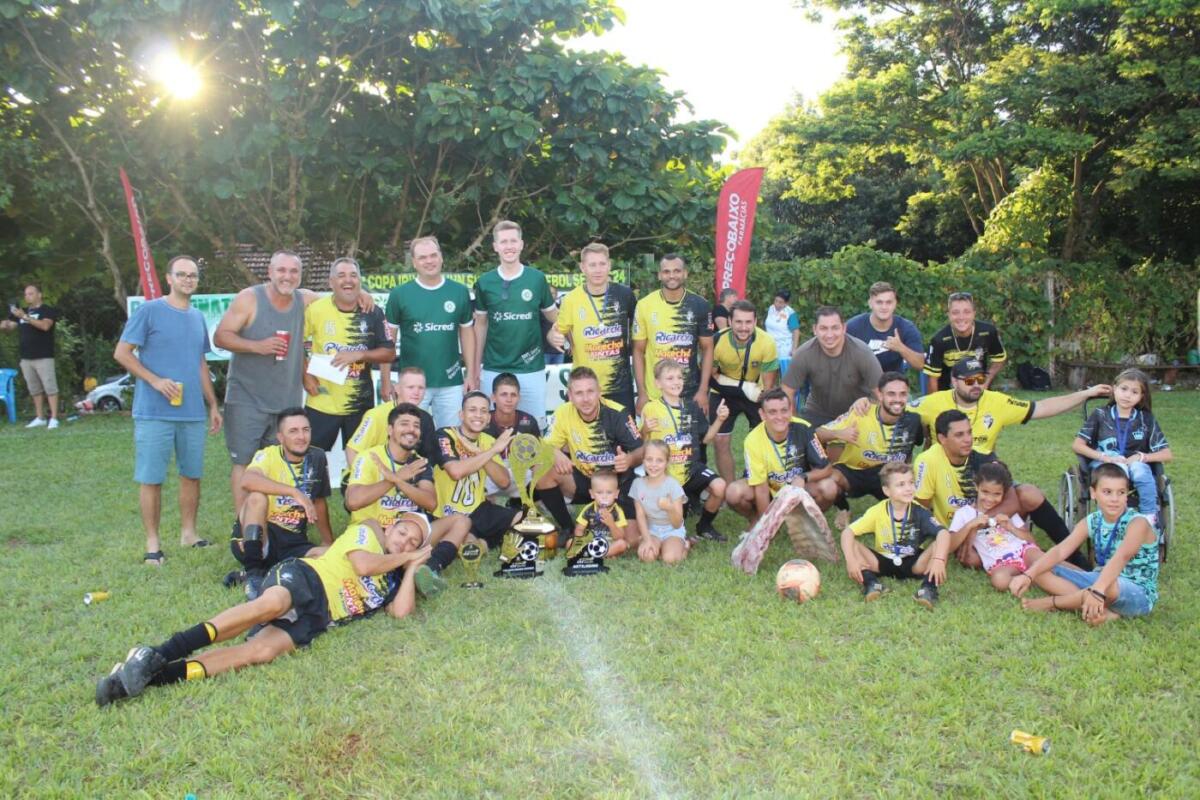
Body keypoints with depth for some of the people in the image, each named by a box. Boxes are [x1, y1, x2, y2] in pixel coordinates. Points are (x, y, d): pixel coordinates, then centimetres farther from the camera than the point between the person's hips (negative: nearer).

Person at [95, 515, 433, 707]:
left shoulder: (393, 580, 26)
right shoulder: (368, 529, 14)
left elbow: (402, 611, 6)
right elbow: (362, 564, -6)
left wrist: (412, 567, 9)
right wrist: (403, 558, 7)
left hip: (314, 618, 4)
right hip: (303, 579, -4)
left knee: (262, 650, -27)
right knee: (271, 604, -40)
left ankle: (154, 675, -35)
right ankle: (159, 654, -41)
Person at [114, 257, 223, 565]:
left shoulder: (198, 317, 15)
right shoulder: (149, 311, -5)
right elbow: (121, 353, -6)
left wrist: (213, 405, 18)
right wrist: (155, 380, -18)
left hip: (193, 412, 6)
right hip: (154, 412, -6)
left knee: (192, 474, 11)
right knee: (151, 479, 0)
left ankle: (188, 533, 24)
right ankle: (152, 542, 10)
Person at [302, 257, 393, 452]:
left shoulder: (373, 313, -2)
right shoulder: (315, 310, -7)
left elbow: (388, 353, -1)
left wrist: (358, 355, -16)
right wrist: (305, 375, -6)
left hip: (361, 404, 2)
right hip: (321, 403, -1)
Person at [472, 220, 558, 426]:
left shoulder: (537, 279, -1)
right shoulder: (484, 282, 2)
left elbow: (554, 317, 9)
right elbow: (481, 325, 10)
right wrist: (476, 368, 9)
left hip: (531, 369, 0)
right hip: (494, 370, 1)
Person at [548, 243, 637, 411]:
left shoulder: (625, 294, -3)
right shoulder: (571, 299, -8)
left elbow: (637, 327, 15)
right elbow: (558, 332, 2)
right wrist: (553, 337, -18)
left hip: (621, 384, 1)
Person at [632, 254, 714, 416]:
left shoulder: (700, 305, -2)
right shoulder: (645, 305, -3)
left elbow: (707, 349, 3)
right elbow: (638, 351, 2)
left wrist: (703, 390, -4)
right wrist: (641, 393, -3)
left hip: (691, 394, 0)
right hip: (654, 396, 0)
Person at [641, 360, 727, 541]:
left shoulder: (691, 407, 4)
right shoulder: (651, 408, -9)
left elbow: (705, 438, 10)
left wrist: (719, 419, -2)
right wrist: (645, 431, -27)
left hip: (691, 467, 3)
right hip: (665, 472, -2)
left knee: (719, 486, -23)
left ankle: (704, 526, 3)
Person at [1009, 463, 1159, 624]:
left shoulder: (1137, 523, -20)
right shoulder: (1091, 522, -3)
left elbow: (1121, 557, -39)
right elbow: (1060, 550, -15)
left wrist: (1097, 590, -57)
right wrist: (1028, 574, -31)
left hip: (1139, 596, -6)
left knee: (1109, 586, -42)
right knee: (1041, 572, -8)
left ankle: (1053, 603, -16)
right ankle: (1100, 610, -21)